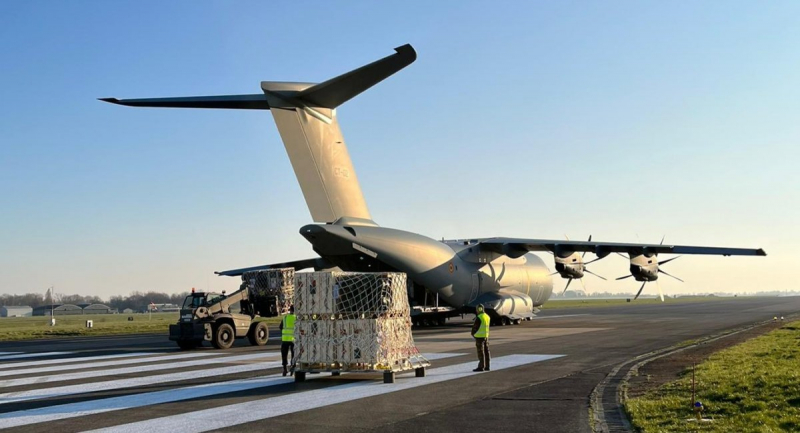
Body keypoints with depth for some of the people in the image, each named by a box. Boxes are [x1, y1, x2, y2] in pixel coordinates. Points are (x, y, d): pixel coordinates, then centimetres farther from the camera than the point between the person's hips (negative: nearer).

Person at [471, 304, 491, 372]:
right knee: (486, 351, 10)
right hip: (486, 336, 9)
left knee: (480, 352, -5)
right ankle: (487, 366, 13)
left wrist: (473, 334, 7)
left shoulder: (479, 318, -18)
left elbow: (475, 327, -13)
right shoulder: (487, 316, 10)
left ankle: (481, 367, -4)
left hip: (479, 336, -9)